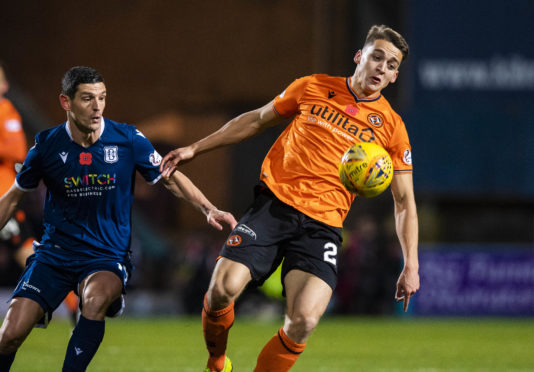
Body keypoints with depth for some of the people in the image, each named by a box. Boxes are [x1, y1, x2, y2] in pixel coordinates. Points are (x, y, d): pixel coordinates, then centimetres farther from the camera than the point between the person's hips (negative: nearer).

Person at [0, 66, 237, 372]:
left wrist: (209, 209, -6)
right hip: (55, 252, 1)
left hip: (108, 255, -1)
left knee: (96, 297, -37)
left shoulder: (128, 140, -6)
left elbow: (170, 177, 7)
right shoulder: (47, 146, -4)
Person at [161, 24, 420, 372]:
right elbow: (257, 120, 21)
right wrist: (194, 148, 20)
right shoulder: (313, 88, 8)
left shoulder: (391, 126, 6)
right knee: (224, 287, -20)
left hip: (322, 223, 0)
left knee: (303, 321, -23)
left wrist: (411, 265, 1)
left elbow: (405, 201, 10)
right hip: (275, 202, 1)